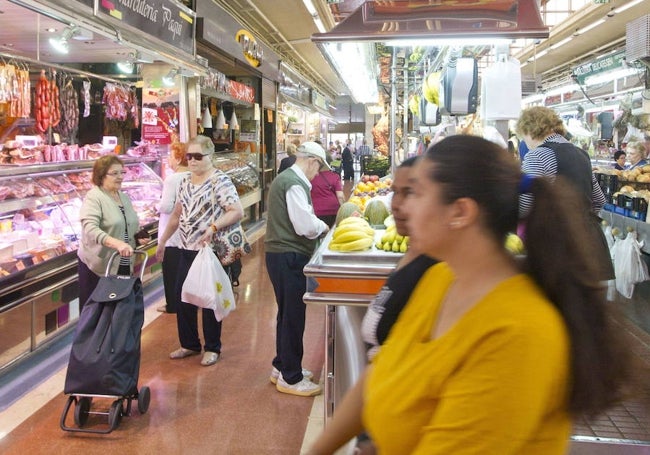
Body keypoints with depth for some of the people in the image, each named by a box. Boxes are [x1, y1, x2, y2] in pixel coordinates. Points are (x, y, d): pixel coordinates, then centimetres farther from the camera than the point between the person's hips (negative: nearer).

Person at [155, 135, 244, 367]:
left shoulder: (220, 181, -13)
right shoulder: (185, 182, 10)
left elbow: (237, 211, -21)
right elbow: (177, 214, 19)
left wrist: (213, 227, -32)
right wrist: (162, 241, 21)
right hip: (186, 250, 7)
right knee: (182, 297, 11)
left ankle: (212, 348, 20)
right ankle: (189, 344, 28)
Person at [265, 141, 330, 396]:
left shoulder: (286, 179, 16)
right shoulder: (295, 184, -18)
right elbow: (306, 226, -22)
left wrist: (316, 225, 11)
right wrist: (323, 227, -3)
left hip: (283, 254, 11)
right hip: (288, 257, -11)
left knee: (288, 314, 19)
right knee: (293, 316, -1)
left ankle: (282, 367, 32)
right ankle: (290, 378, 10)